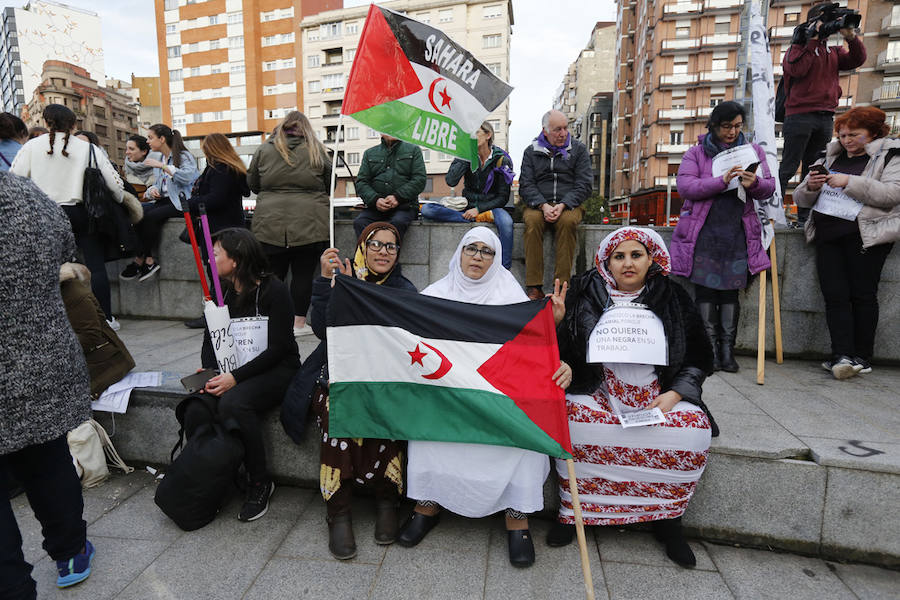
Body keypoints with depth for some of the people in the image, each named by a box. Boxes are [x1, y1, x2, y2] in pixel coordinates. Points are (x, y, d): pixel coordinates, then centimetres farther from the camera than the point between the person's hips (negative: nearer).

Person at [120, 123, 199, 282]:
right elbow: (157, 184, 25)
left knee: (152, 216, -30)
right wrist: (152, 190, 2)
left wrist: (162, 166, -20)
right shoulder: (159, 160, 21)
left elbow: (187, 176, -23)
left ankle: (140, 260, -15)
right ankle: (149, 260, -20)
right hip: (163, 200, 7)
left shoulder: (184, 156, -3)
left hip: (181, 201, -7)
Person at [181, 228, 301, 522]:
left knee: (233, 403, -32)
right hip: (231, 371, 6)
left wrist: (235, 377, -22)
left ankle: (260, 483, -12)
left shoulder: (273, 290, -10)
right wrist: (208, 371, -7)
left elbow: (277, 348, -15)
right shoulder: (220, 291, 10)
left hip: (276, 369, -6)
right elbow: (209, 339, 14)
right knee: (196, 409, -22)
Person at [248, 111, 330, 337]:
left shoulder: (264, 150, 8)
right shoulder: (316, 150, 4)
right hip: (309, 223, -1)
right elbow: (330, 185, 12)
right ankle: (299, 322, 8)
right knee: (303, 273, 3)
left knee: (273, 273, 8)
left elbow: (252, 183, 16)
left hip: (270, 223, 2)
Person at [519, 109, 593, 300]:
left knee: (567, 221, -35)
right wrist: (543, 206, -16)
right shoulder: (531, 152, 14)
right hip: (538, 205, 1)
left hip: (569, 204, 0)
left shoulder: (578, 149, 12)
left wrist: (563, 205, -15)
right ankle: (534, 287, -33)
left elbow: (584, 185, 3)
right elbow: (526, 186, 3)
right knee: (532, 220, -34)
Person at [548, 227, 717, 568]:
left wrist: (674, 395, -3)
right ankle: (572, 511, -8)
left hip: (659, 396, 2)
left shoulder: (672, 299, 8)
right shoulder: (586, 294, 5)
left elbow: (698, 359, 11)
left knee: (694, 427, -25)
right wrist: (564, 368, -16)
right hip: (598, 392, -1)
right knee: (574, 417, -30)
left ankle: (668, 518, -1)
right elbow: (560, 347, 7)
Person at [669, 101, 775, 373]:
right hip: (703, 232, -2)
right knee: (705, 290, -3)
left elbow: (769, 188, 11)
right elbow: (685, 186, -8)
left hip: (737, 233, 2)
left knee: (731, 291, 1)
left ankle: (728, 349, 8)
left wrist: (754, 183, -12)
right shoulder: (696, 153, 8)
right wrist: (722, 181, -19)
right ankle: (710, 348, 6)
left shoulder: (753, 151, 16)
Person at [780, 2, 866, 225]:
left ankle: (805, 217, 7)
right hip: (800, 115, -6)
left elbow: (857, 60, 10)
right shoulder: (800, 45, 7)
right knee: (788, 168, -11)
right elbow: (797, 70, -11)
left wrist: (851, 37, -2)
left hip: (826, 118, 6)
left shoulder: (834, 52, 22)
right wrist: (812, 40, -8)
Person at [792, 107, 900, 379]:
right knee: (834, 295, -6)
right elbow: (801, 199, 17)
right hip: (827, 235, 4)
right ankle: (842, 356, -8)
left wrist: (850, 182, -17)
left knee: (862, 294, -4)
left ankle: (862, 358, 4)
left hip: (865, 235, -4)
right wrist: (810, 187, -4)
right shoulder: (830, 158, 21)